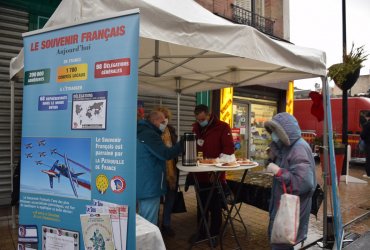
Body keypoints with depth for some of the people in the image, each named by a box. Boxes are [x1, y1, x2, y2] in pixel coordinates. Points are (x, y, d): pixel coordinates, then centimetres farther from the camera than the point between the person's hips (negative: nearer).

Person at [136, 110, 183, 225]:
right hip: (149, 185, -10)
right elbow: (166, 154, -23)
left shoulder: (142, 132, 14)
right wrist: (182, 144, -13)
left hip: (141, 183, 10)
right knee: (149, 222, -1)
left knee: (142, 219, 20)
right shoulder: (149, 134, -19)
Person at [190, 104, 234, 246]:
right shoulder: (196, 127, 5)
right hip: (200, 174, 5)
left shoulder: (222, 127, -10)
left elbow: (229, 149, -14)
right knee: (201, 205, 17)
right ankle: (201, 232, 33)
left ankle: (214, 234, 27)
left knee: (215, 207, 9)